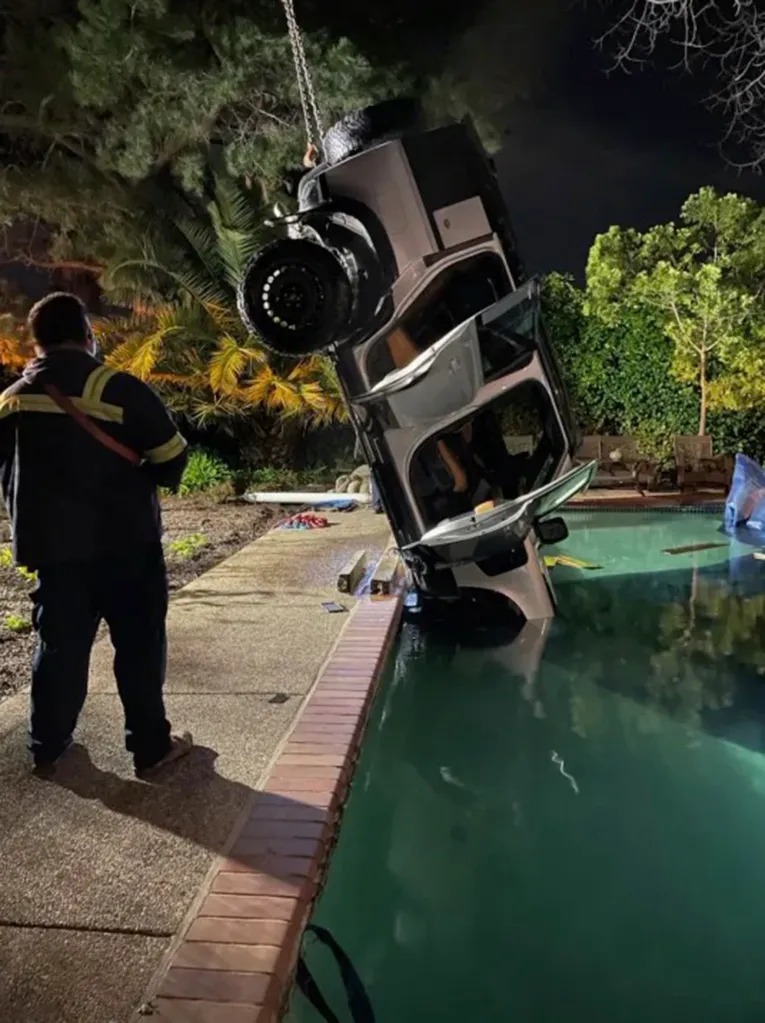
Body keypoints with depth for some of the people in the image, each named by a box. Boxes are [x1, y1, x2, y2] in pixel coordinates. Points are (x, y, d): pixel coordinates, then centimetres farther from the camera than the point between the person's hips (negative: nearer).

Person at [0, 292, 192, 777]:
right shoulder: (119, 389, -12)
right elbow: (172, 455, -9)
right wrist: (139, 481, 10)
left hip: (52, 545, 5)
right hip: (124, 542, -5)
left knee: (60, 643, 15)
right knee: (139, 644, 5)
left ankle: (48, 744, 25)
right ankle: (152, 746, 12)